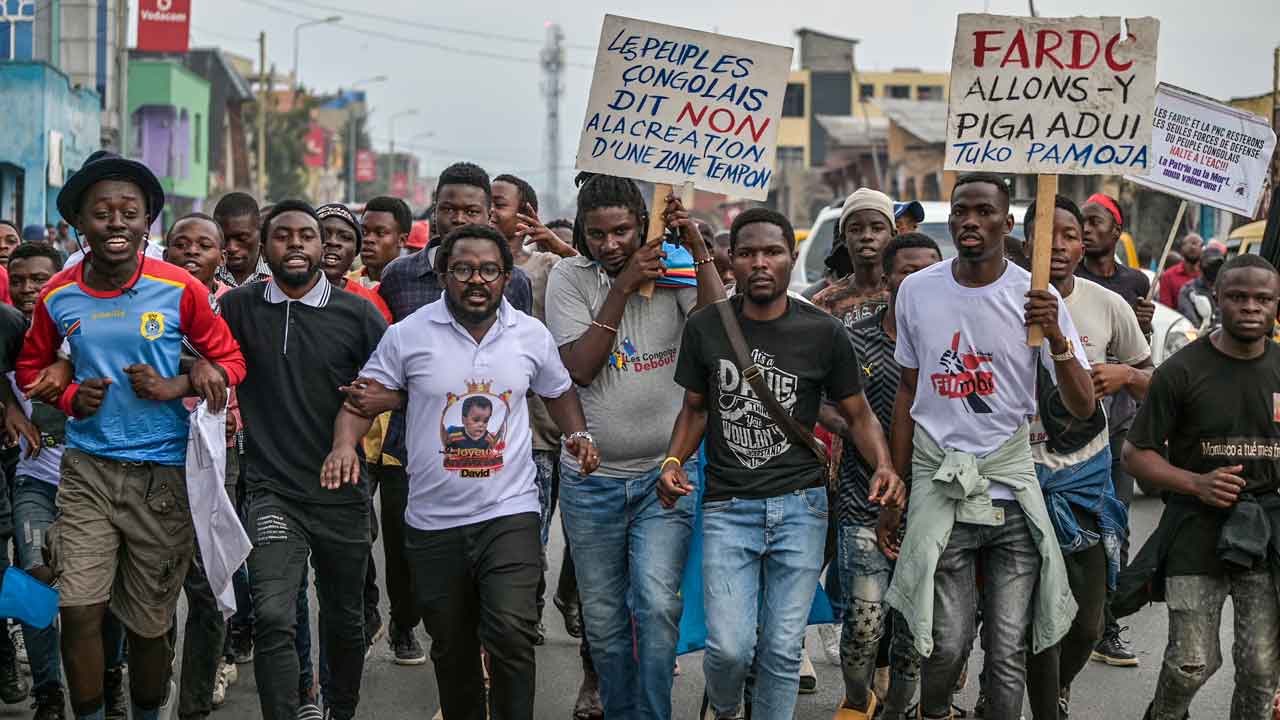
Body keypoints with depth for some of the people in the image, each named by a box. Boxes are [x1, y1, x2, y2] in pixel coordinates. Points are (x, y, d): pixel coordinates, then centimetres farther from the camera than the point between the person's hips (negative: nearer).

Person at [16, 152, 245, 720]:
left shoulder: (181, 290, -6)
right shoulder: (58, 297, 1)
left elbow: (230, 360, 3)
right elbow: (31, 365, 17)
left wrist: (175, 387, -14)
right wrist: (70, 396, -3)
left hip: (164, 474, -1)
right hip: (88, 467, 1)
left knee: (148, 626, 9)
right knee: (79, 613, -11)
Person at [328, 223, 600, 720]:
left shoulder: (532, 335, 3)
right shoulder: (408, 334, -4)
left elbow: (558, 391, 19)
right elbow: (364, 398, 0)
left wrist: (577, 435, 1)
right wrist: (345, 442, -19)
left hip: (510, 514, 0)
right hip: (433, 523, 1)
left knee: (512, 634, -18)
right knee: (452, 650, 13)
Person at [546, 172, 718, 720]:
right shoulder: (569, 277, -3)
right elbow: (579, 368, -13)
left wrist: (696, 244, -21)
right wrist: (622, 289, -18)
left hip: (665, 473, -1)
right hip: (591, 478, 1)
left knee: (657, 604, -15)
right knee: (603, 619, 11)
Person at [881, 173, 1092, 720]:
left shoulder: (1035, 297, -3)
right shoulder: (917, 290, 3)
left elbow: (1083, 408, -7)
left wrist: (1056, 339, -25)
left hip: (1011, 486, 0)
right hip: (938, 483, 0)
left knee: (1009, 648, 0)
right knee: (947, 641, -4)